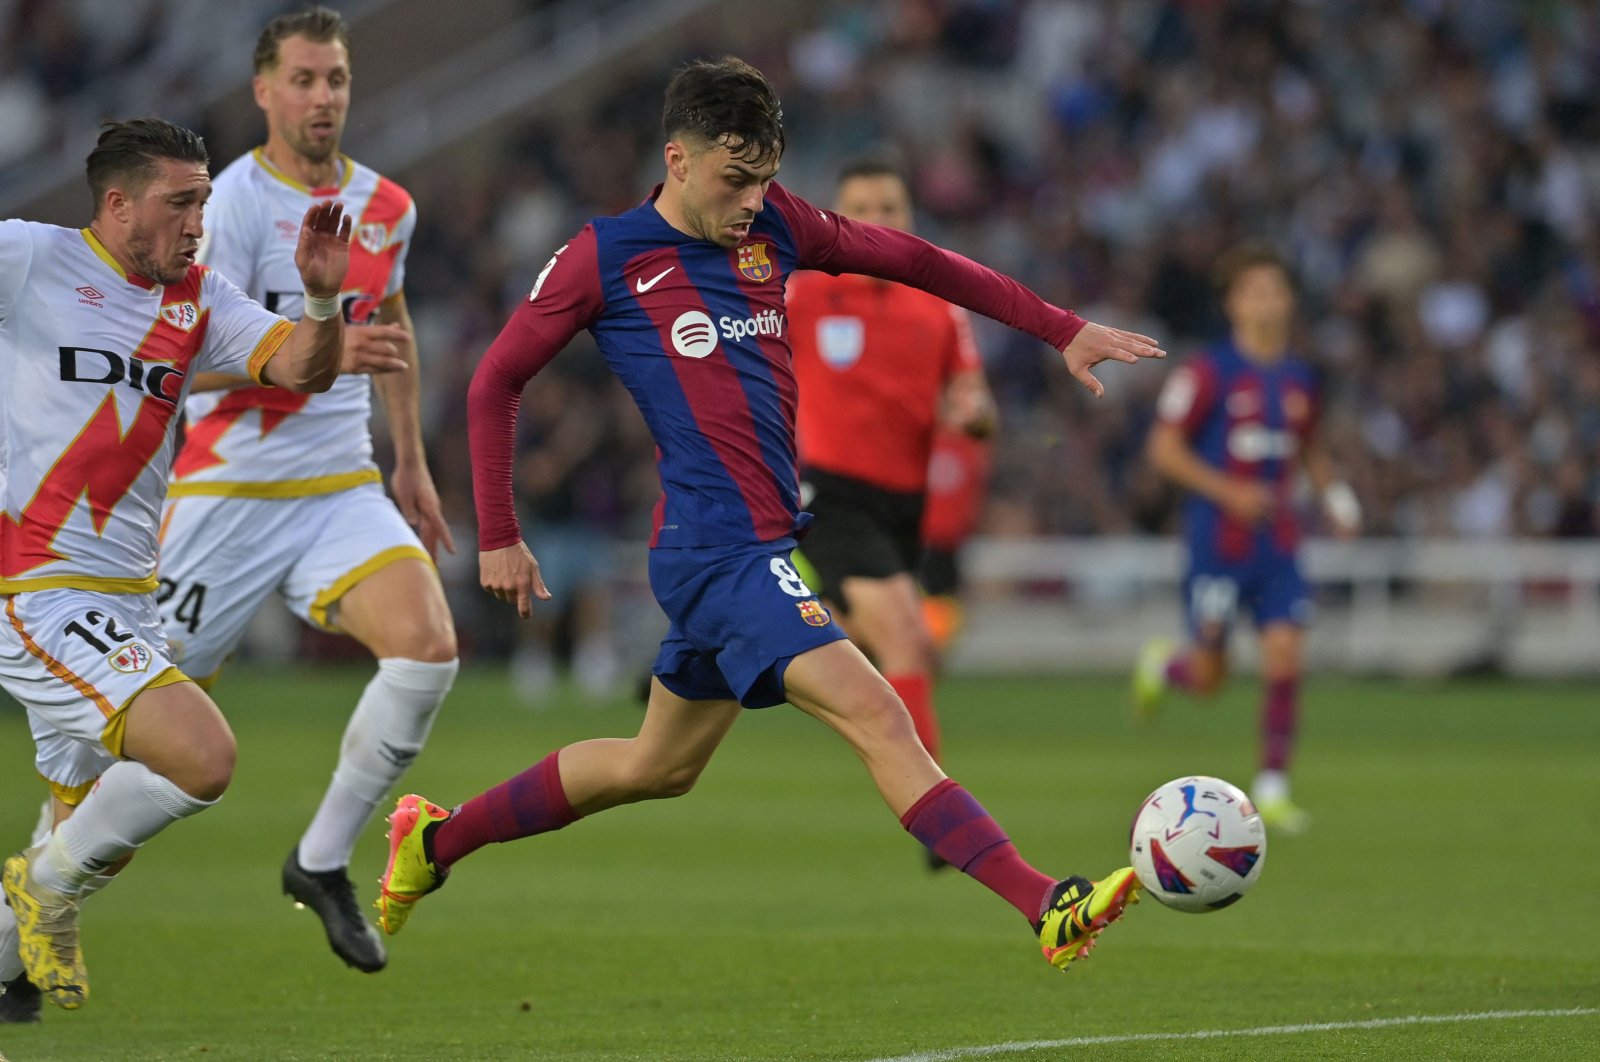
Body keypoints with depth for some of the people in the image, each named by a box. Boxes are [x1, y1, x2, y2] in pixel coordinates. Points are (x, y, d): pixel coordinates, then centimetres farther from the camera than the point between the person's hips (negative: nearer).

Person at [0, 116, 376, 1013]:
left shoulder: (199, 298, 10)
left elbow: (301, 370, 2)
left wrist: (323, 302, -17)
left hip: (125, 602, 8)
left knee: (100, 827, 16)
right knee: (202, 756, -21)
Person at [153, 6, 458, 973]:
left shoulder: (387, 207, 7)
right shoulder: (236, 202, -12)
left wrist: (412, 462, 26)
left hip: (343, 488, 5)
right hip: (230, 487, -5)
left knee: (429, 649, -19)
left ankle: (322, 863, -4)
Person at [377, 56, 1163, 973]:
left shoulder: (773, 224, 9)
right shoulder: (604, 258, -6)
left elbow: (907, 258, 17)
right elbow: (495, 385, 3)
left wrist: (1062, 329, 16)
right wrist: (499, 537, 1)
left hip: (763, 544, 8)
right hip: (717, 545, -8)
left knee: (658, 768, 20)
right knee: (877, 716, -19)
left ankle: (433, 840, 34)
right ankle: (1049, 910, -27)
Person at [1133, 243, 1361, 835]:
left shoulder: (1299, 378, 10)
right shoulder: (1208, 372, -8)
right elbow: (1163, 448, -8)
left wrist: (1333, 495, 7)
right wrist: (1227, 491, -18)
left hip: (1278, 542, 4)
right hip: (1218, 539, -4)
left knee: (1284, 658, -11)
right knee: (1209, 678, 2)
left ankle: (1272, 789, -3)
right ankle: (1161, 664, 39)